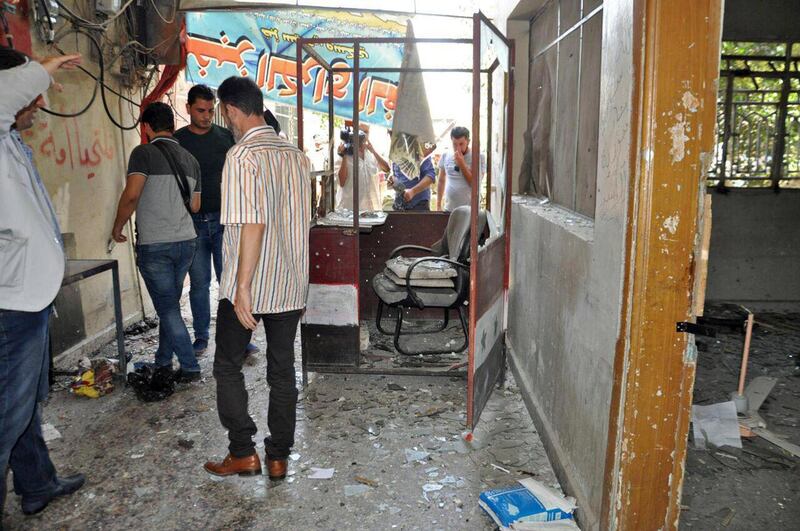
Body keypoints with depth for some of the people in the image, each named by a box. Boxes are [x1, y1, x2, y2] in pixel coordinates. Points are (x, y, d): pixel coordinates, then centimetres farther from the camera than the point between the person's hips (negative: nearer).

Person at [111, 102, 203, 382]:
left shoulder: (144, 152, -9)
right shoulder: (190, 159, 9)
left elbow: (131, 195, -18)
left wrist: (117, 227, -3)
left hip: (154, 244, -6)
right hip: (186, 241, 6)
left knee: (167, 308, 1)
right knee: (169, 304, 17)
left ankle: (190, 367, 3)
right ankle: (163, 360, 29)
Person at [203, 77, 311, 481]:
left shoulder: (242, 156, -15)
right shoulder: (297, 155, 8)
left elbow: (253, 224, -23)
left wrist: (243, 288, -20)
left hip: (249, 287, -6)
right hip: (291, 285, 6)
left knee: (228, 367, 12)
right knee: (282, 370, 12)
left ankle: (243, 453, 17)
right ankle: (278, 457, 22)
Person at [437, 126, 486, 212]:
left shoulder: (478, 157, -4)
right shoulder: (445, 156, 6)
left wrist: (462, 164, -13)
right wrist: (438, 205, 13)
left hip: (469, 211, -3)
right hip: (448, 209, 3)